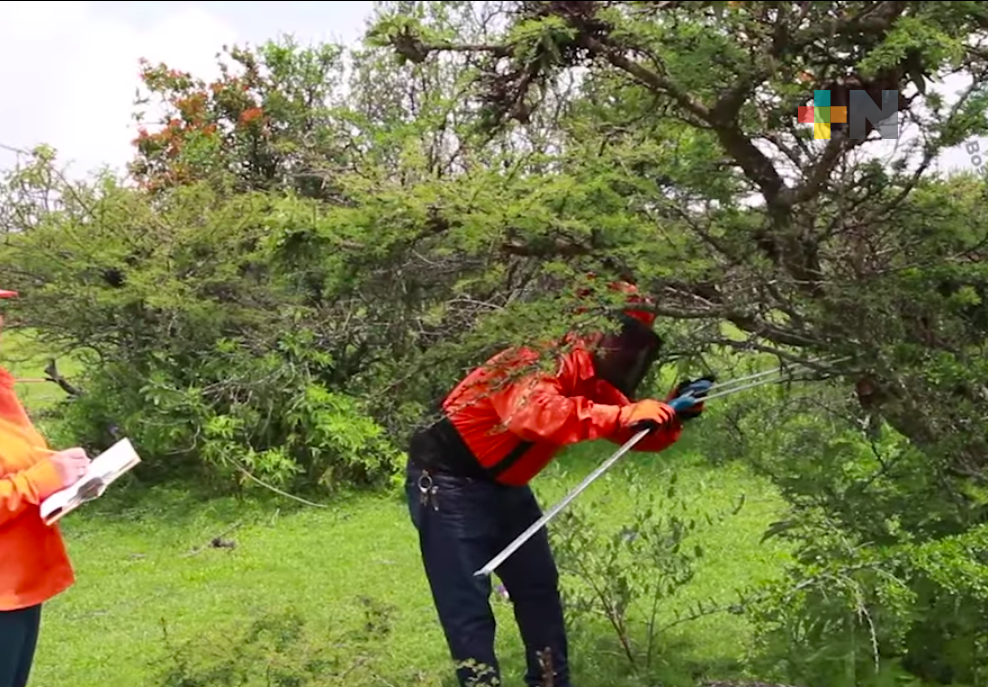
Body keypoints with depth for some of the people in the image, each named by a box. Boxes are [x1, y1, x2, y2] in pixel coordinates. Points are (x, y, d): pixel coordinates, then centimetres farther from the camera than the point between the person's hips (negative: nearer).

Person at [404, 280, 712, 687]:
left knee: (540, 590, 15)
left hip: (503, 486, 10)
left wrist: (672, 413, -16)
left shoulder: (595, 382, 2)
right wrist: (623, 415, -46)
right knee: (467, 607, -8)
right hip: (447, 483, -10)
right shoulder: (545, 358, -27)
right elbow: (531, 413, -47)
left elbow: (638, 435, 5)